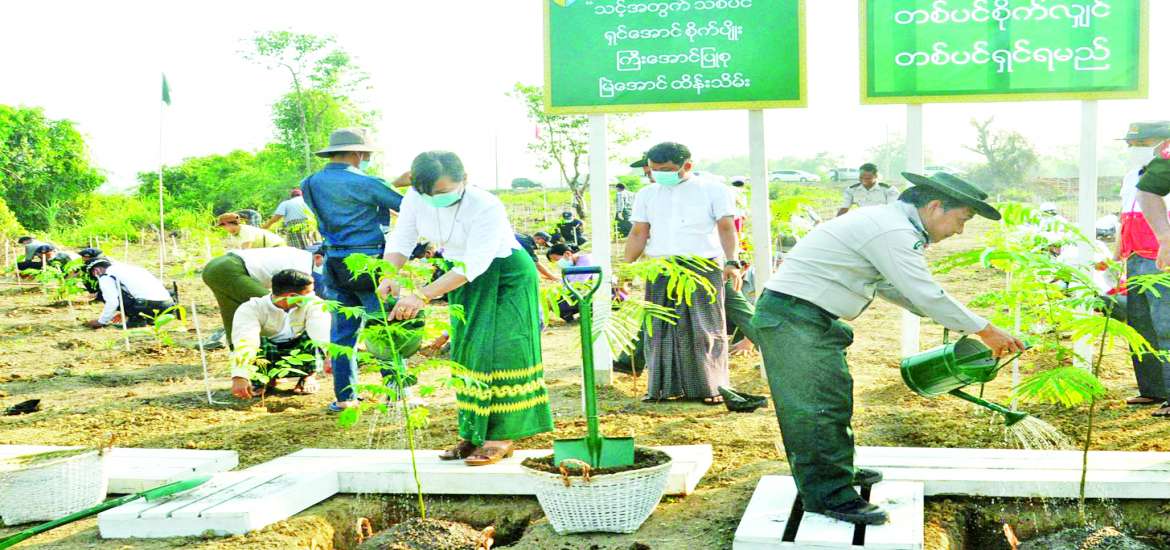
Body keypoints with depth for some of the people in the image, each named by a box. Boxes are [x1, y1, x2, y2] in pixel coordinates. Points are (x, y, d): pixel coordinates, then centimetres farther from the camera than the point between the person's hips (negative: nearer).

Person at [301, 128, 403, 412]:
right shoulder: (363, 183, -14)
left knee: (342, 330, 11)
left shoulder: (310, 184, 7)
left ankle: (344, 396, 13)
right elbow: (407, 207, -10)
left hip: (334, 264, 6)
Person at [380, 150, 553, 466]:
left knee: (498, 351, -12)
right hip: (462, 279, 6)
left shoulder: (486, 207, -32)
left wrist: (422, 296, -44)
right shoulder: (415, 200, -13)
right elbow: (401, 241, -9)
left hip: (505, 277, -6)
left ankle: (501, 438, -5)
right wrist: (389, 276, -32)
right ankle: (473, 434, 17)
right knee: (466, 354, 8)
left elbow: (474, 264, -37)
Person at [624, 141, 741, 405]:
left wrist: (732, 262, -16)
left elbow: (726, 228, -3)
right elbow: (639, 235, 12)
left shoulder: (713, 190, 5)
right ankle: (666, 386, 10)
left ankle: (709, 386, 7)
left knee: (704, 329, -1)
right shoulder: (647, 194, 14)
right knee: (661, 329, 2)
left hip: (703, 267, -3)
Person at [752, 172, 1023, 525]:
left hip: (809, 317, 11)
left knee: (832, 398, 21)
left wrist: (954, 322, 19)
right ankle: (829, 495, 1)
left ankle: (838, 471, 36)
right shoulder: (893, 232, -20)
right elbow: (926, 295, -21)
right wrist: (984, 331, -11)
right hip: (794, 316, -11)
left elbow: (892, 288, 23)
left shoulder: (887, 222, 14)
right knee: (818, 406, -6)